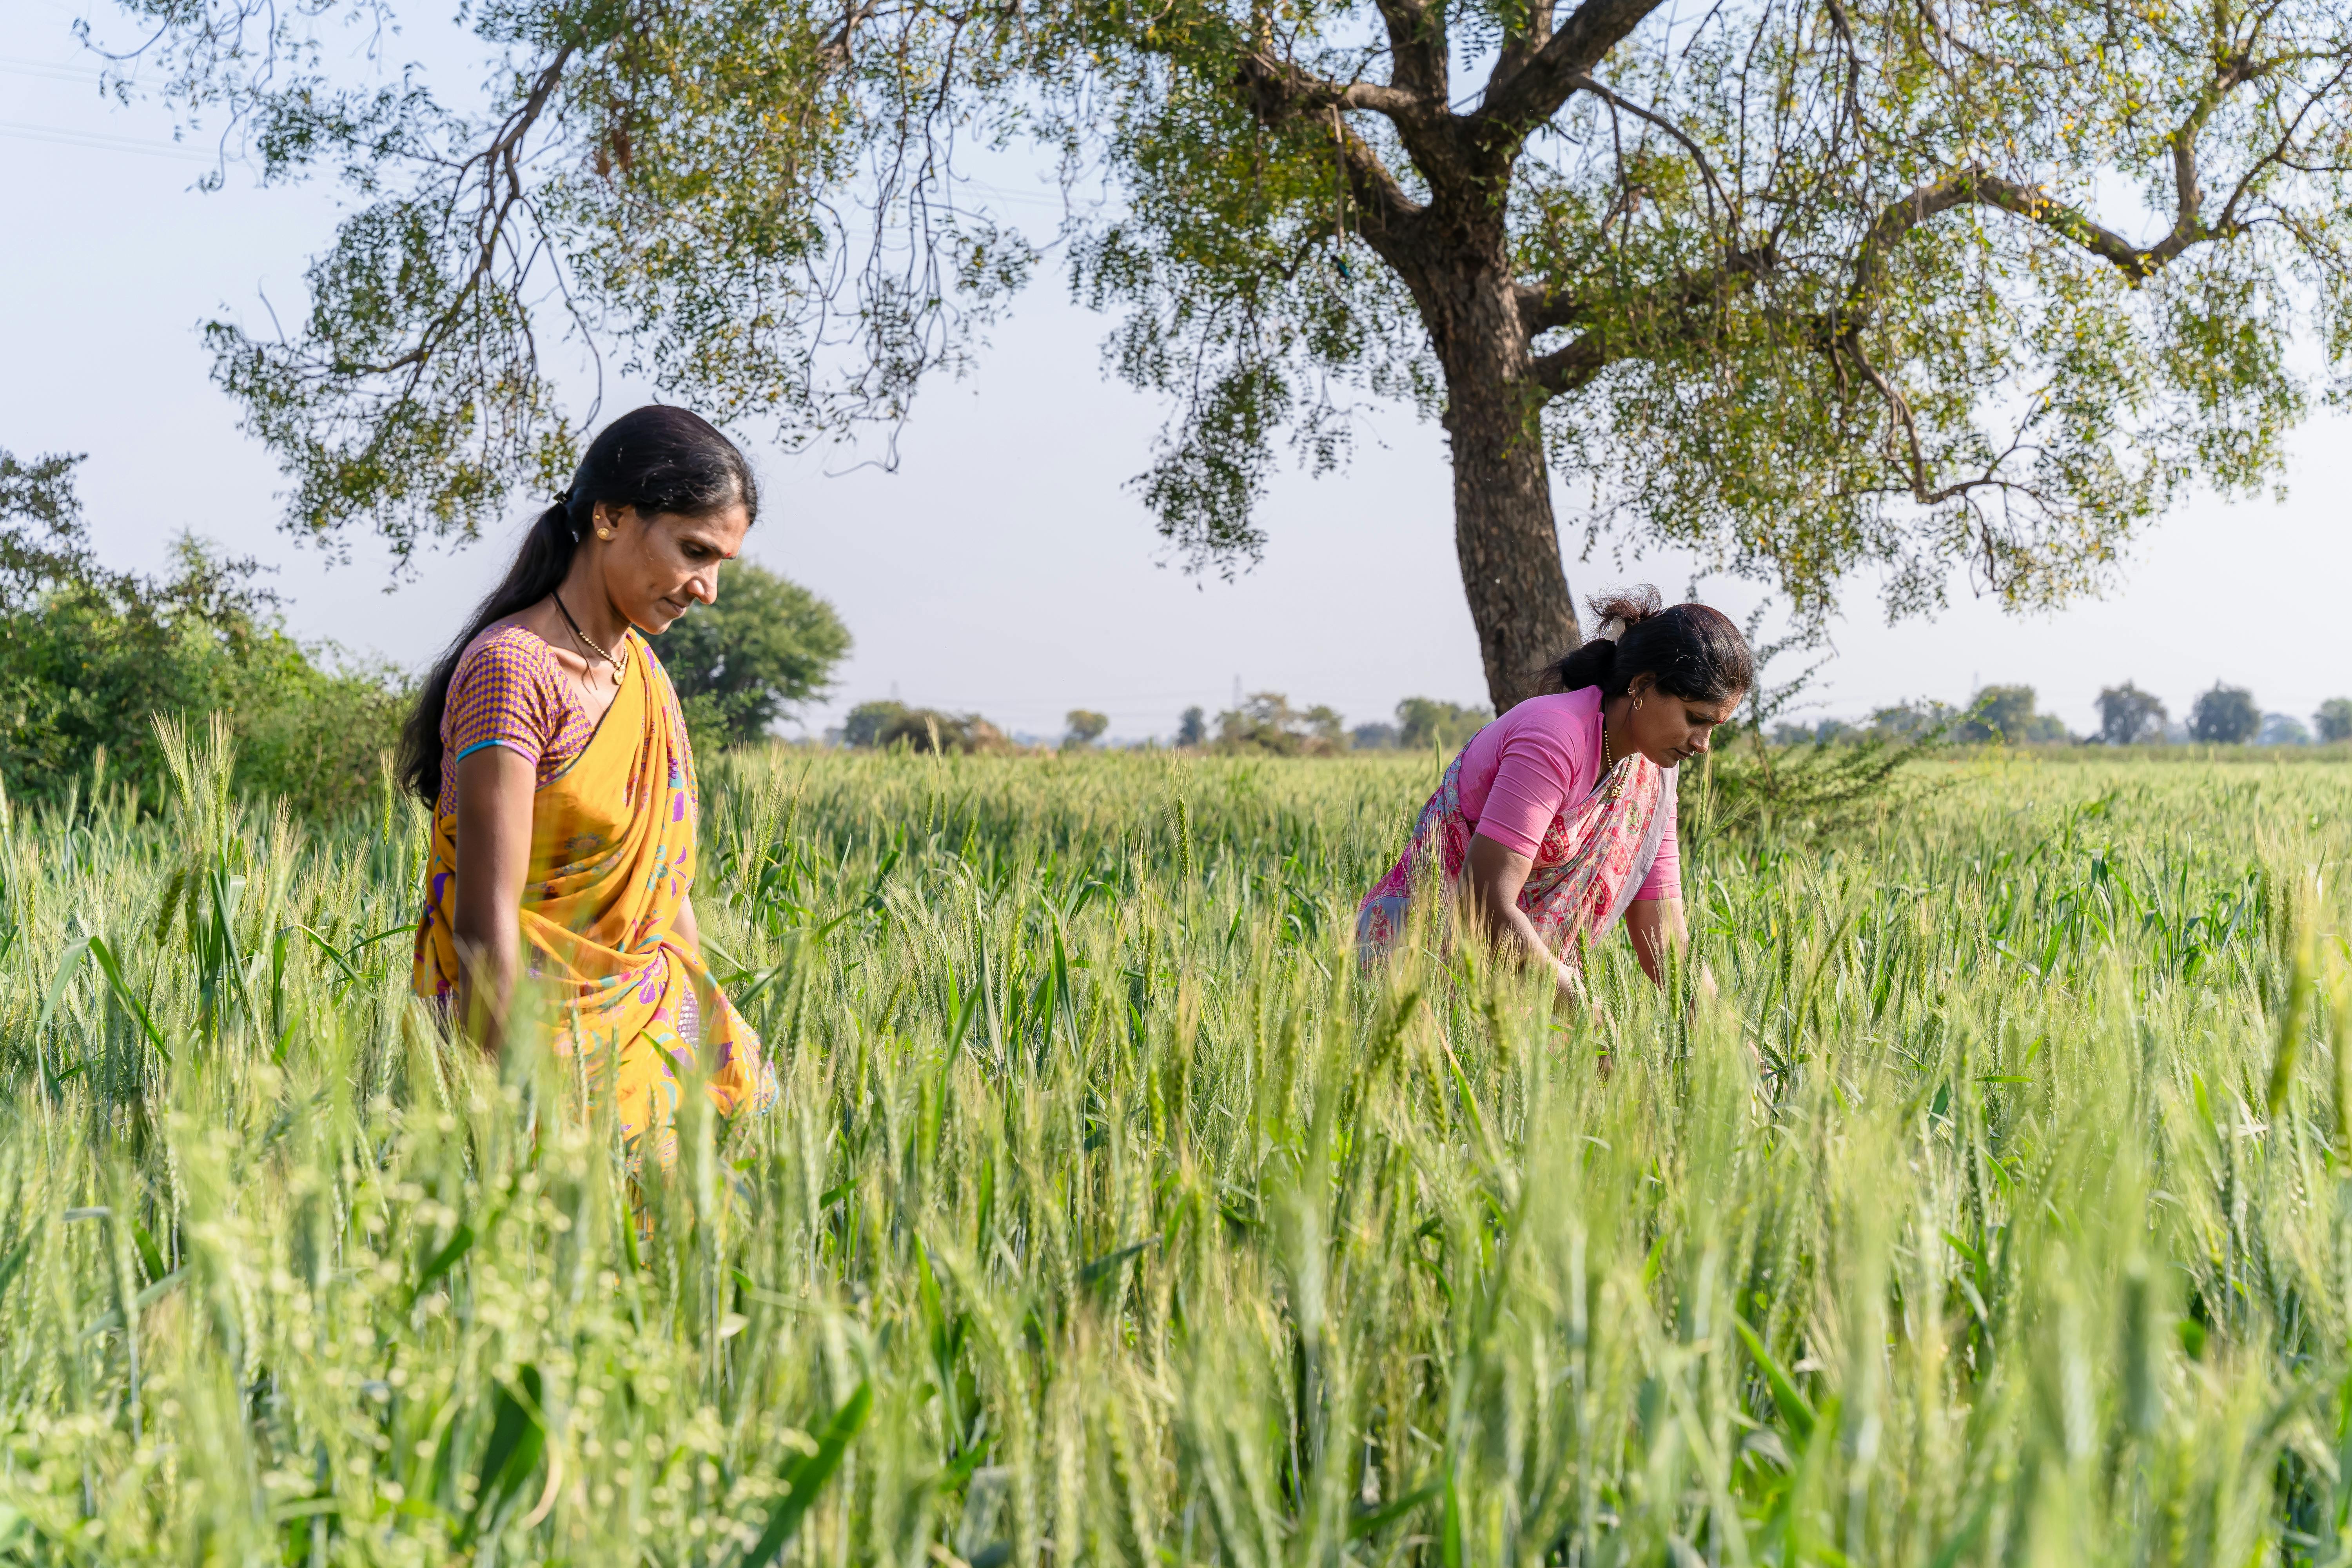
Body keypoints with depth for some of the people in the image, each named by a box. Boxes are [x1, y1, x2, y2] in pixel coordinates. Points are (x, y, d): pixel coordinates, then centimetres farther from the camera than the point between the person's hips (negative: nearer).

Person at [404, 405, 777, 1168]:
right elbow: (485, 921, -19)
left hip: (652, 1024, 8)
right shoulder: (514, 669, -15)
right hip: (543, 1032, -8)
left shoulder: (642, 670, 12)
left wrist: (710, 1037, 14)